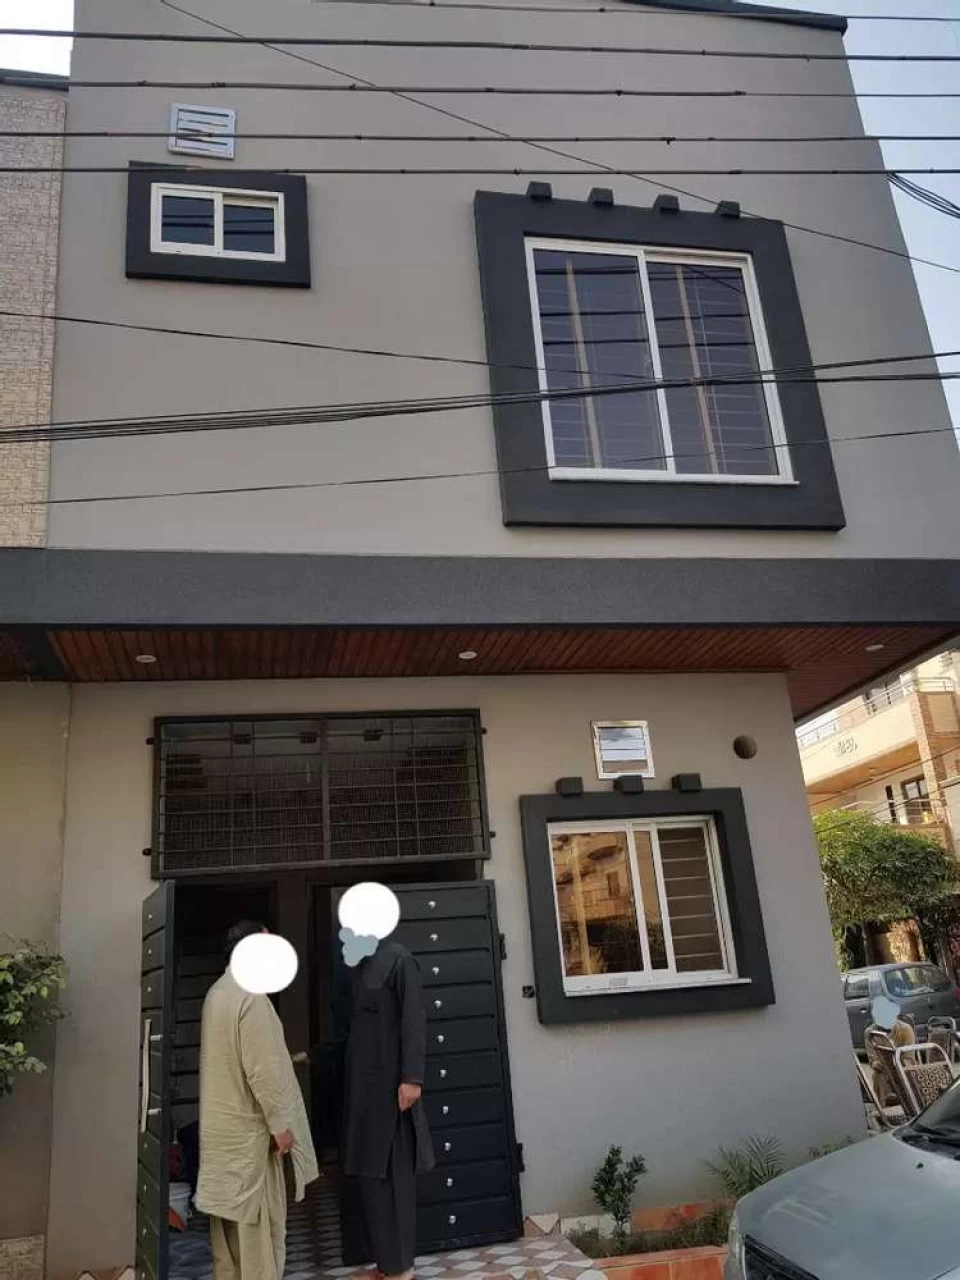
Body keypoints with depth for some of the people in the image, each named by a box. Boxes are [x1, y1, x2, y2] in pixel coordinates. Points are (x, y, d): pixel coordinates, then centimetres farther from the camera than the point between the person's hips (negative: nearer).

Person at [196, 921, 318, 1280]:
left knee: (230, 1209, 16)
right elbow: (262, 1069, -24)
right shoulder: (251, 997, -23)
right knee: (259, 1218, 2)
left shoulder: (217, 992, 6)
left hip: (220, 1122, 9)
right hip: (248, 1126, -9)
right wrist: (280, 1124, -17)